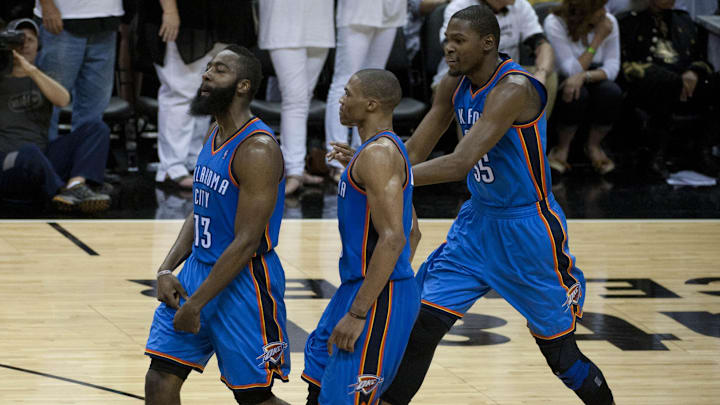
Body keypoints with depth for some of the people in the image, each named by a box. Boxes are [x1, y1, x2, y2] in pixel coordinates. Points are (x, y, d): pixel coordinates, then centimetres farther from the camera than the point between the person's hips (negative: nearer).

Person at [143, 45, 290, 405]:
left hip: (244, 281, -8)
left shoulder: (257, 150, -20)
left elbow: (246, 242, -22)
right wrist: (166, 269, 2)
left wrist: (196, 304, -20)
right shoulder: (215, 135, 9)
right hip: (199, 268, 8)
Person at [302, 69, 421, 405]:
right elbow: (408, 233, 23)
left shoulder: (378, 154, -18)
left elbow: (392, 239, -26)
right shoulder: (383, 148, 16)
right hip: (357, 287, 11)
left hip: (378, 300, -11)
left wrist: (357, 314, -25)